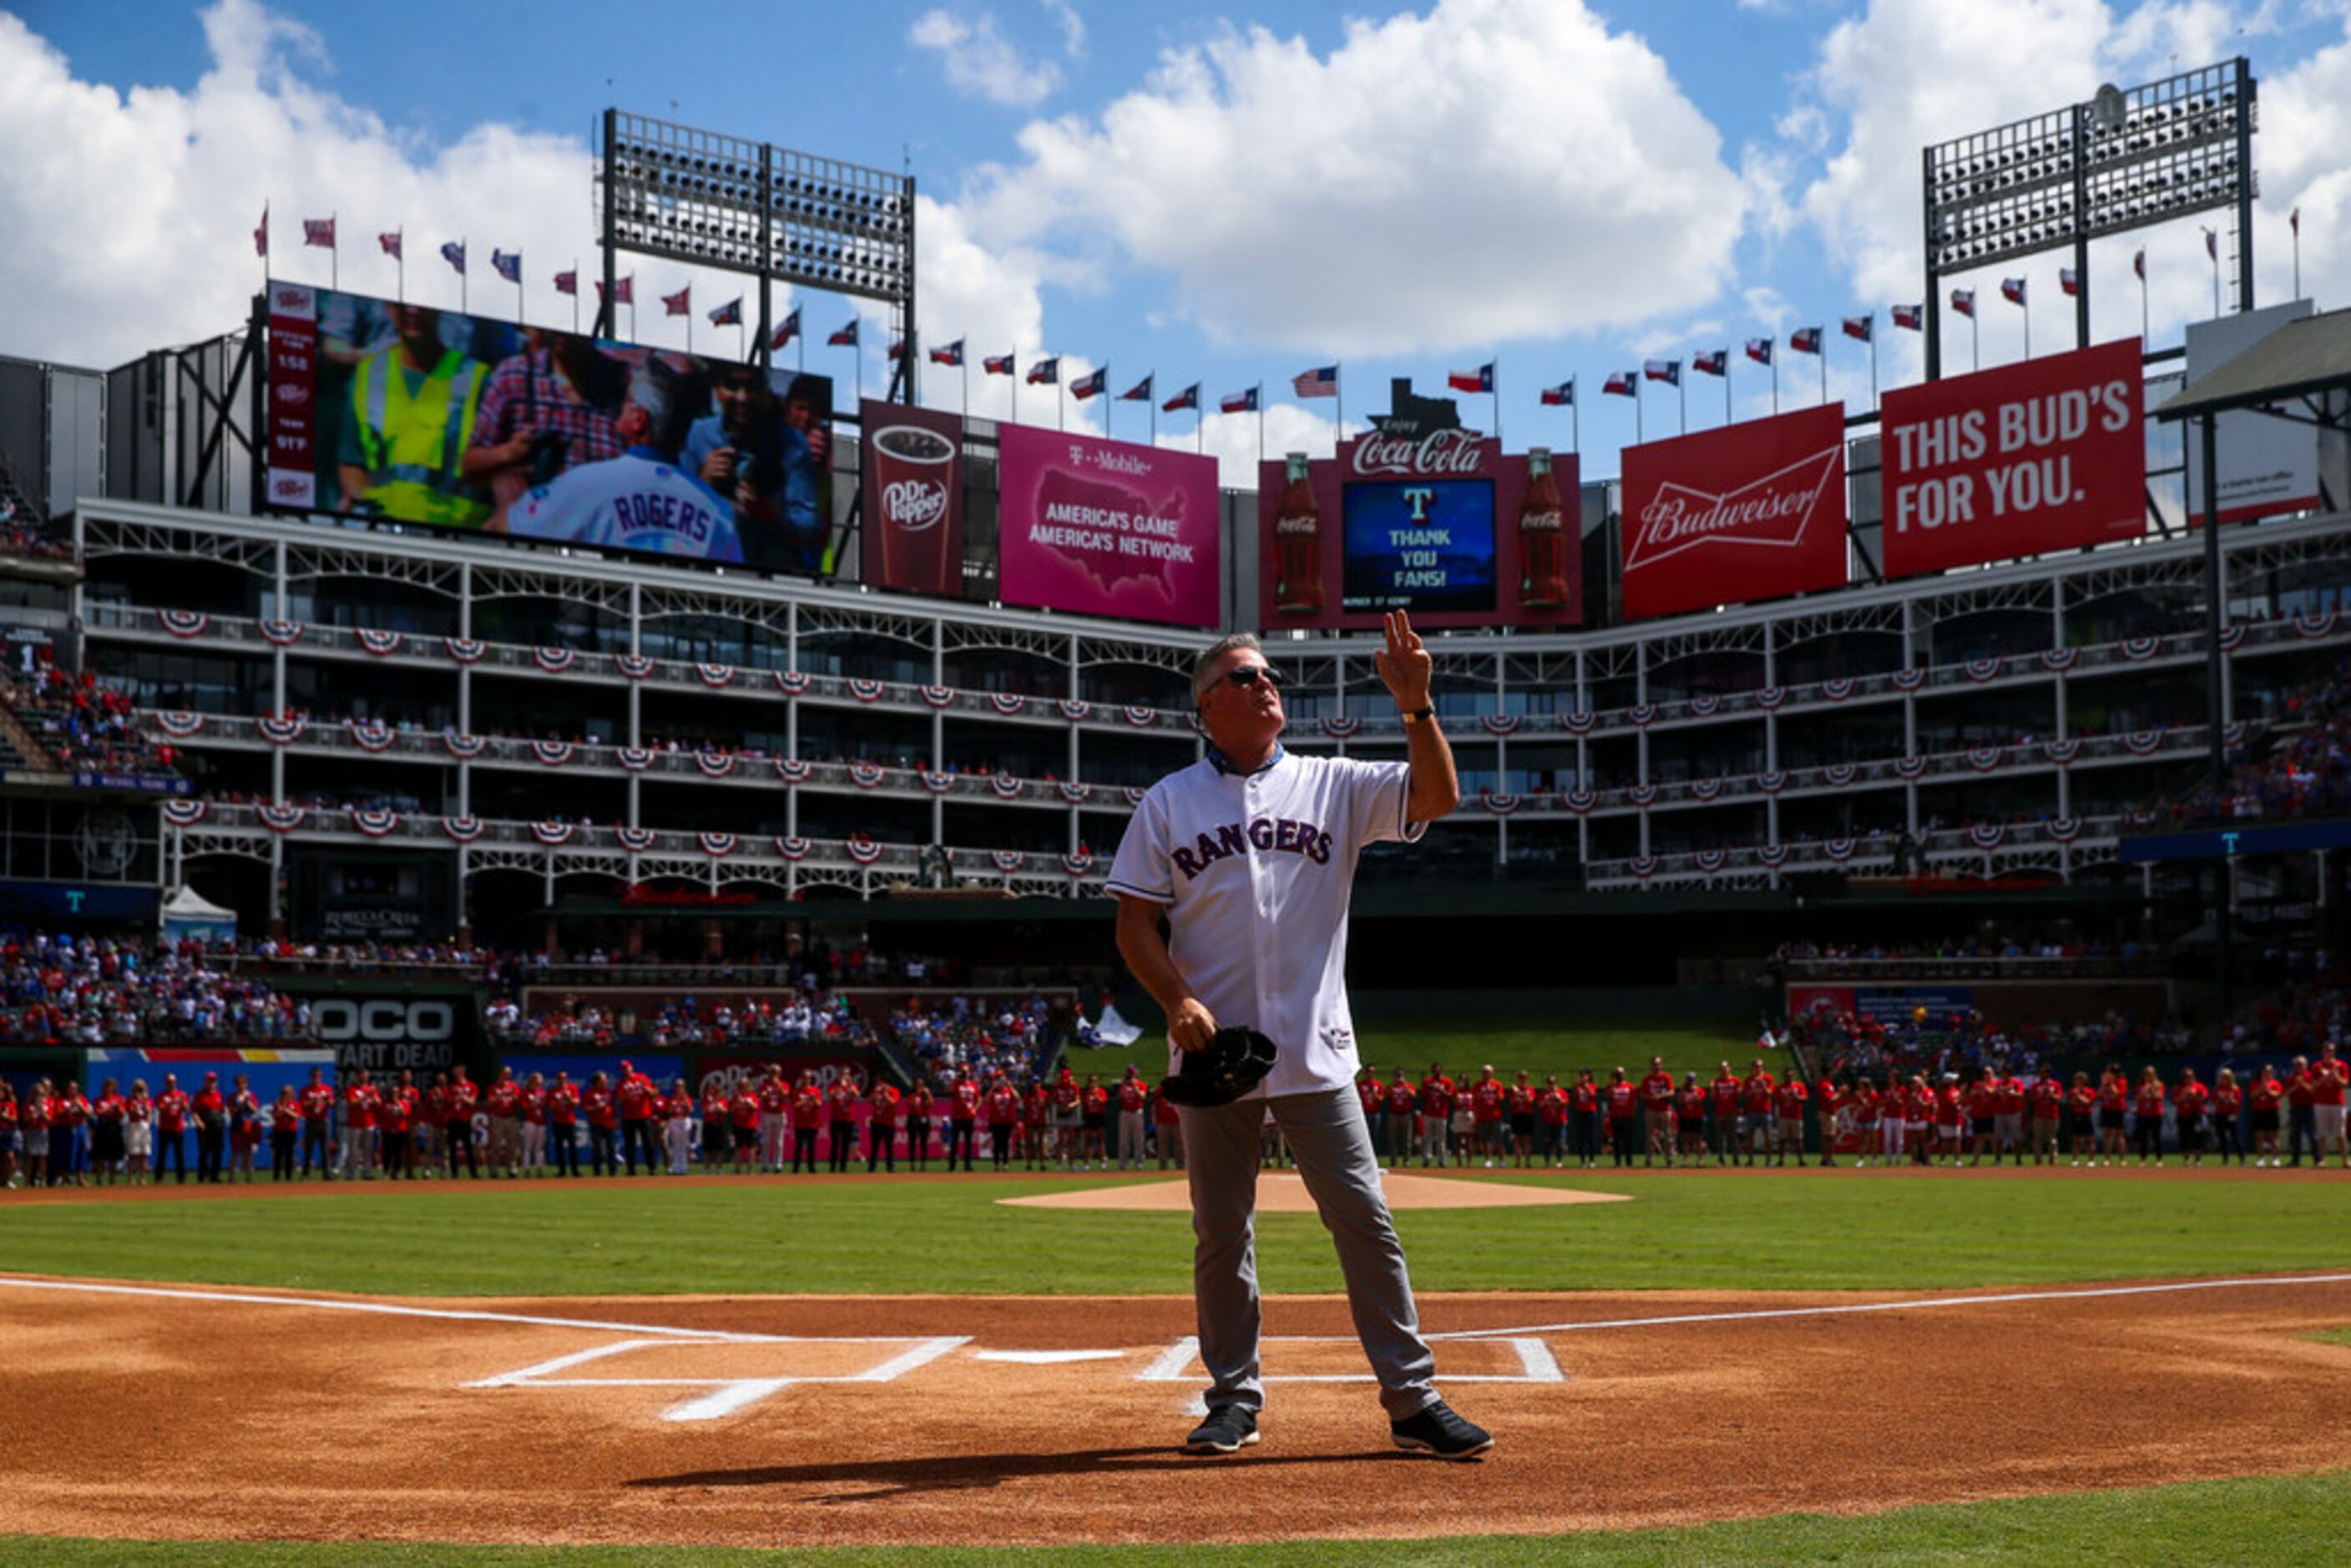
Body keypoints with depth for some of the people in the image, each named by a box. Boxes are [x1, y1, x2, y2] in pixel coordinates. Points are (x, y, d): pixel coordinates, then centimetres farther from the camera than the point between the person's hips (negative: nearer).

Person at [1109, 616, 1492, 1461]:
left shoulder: (1334, 786, 8)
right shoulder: (1168, 804, 7)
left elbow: (1438, 796, -4)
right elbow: (1135, 921, 3)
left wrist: (1415, 705, -17)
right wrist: (1178, 999, -13)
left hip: (1314, 1052, 0)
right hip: (1213, 1053, 0)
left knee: (1364, 1218, -3)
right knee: (1220, 1231, 6)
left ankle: (1414, 1400, 2)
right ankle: (1234, 1399, 19)